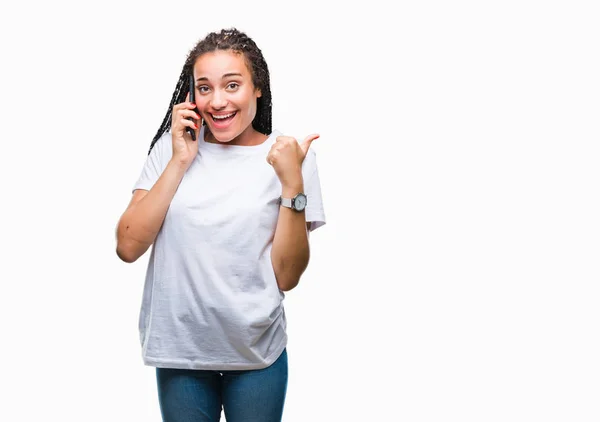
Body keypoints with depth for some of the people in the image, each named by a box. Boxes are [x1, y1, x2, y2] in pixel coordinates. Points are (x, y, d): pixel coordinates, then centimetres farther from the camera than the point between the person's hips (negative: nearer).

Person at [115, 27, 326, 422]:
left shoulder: (287, 154, -6)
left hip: (256, 352, -1)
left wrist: (292, 183, -18)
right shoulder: (173, 145, -1)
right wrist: (179, 163, -12)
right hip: (178, 345, 1)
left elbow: (287, 276, -8)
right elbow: (128, 247, -8)